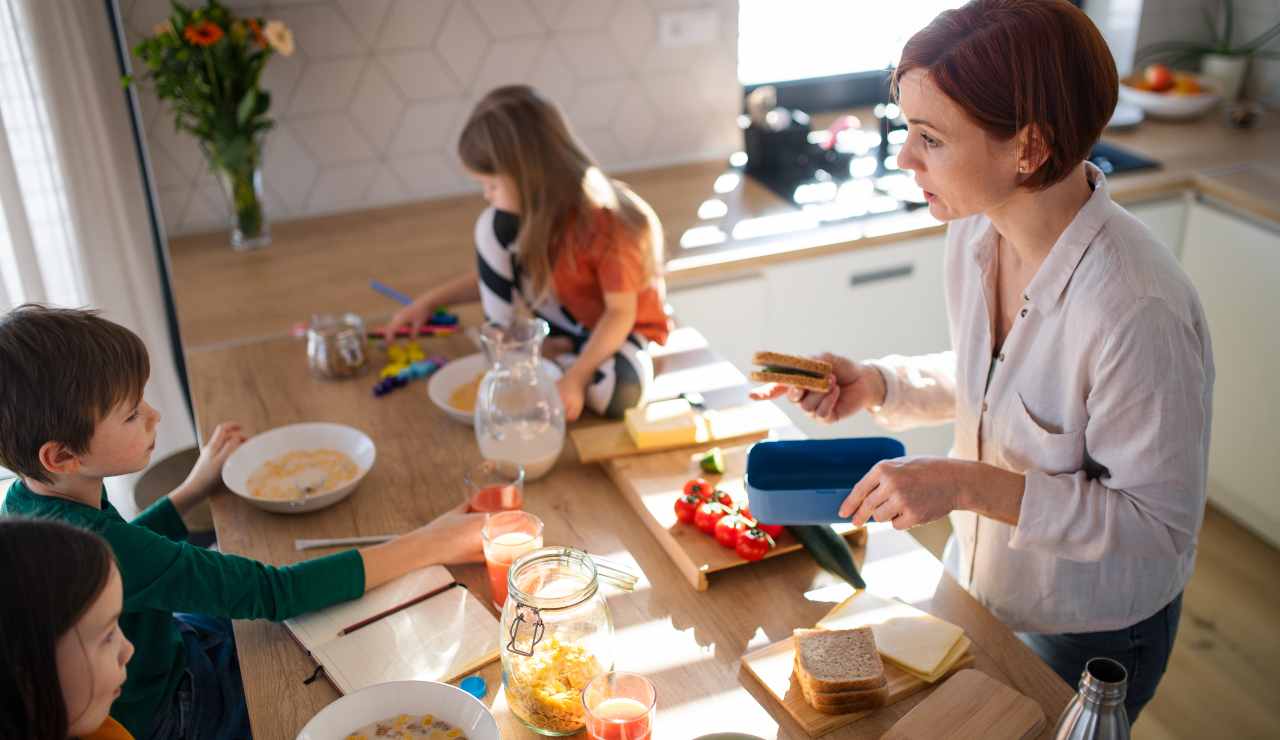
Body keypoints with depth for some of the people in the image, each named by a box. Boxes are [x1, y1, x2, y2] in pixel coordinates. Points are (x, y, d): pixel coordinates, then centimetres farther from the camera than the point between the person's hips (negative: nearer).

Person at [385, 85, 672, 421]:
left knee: (620, 394, -39)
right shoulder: (533, 208, -12)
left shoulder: (609, 226, -33)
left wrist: (575, 377, -37)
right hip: (567, 315, 5)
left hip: (623, 328, -4)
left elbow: (621, 313, -27)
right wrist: (430, 301, 1)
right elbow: (498, 270, 4)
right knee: (494, 225, -17)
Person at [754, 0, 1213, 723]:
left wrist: (972, 485, -34)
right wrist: (877, 383, -11)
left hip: (1088, 632, -6)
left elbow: (1160, 525, -27)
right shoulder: (975, 230, -13)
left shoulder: (1138, 311, -36)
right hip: (977, 581, 7)